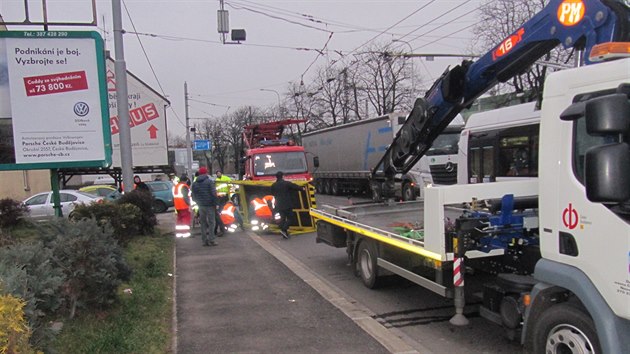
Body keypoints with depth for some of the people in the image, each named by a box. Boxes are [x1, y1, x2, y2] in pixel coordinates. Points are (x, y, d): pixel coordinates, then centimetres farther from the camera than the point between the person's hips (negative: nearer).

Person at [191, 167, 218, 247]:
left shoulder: (194, 183, 9)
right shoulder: (210, 182, -7)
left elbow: (193, 196, 11)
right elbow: (214, 194, -14)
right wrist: (215, 204, -7)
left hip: (200, 205, 5)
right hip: (209, 205, -5)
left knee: (203, 223, 11)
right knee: (211, 223, 0)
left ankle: (204, 240, 12)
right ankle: (211, 240, -2)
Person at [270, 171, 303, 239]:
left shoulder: (273, 185, 3)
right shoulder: (287, 183, -9)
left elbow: (273, 194, 15)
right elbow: (296, 187, -3)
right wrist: (302, 189, 15)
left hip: (279, 205, 5)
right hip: (287, 205, -5)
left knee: (282, 218, 10)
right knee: (289, 217, 2)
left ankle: (285, 233, 11)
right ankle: (283, 230, -16)